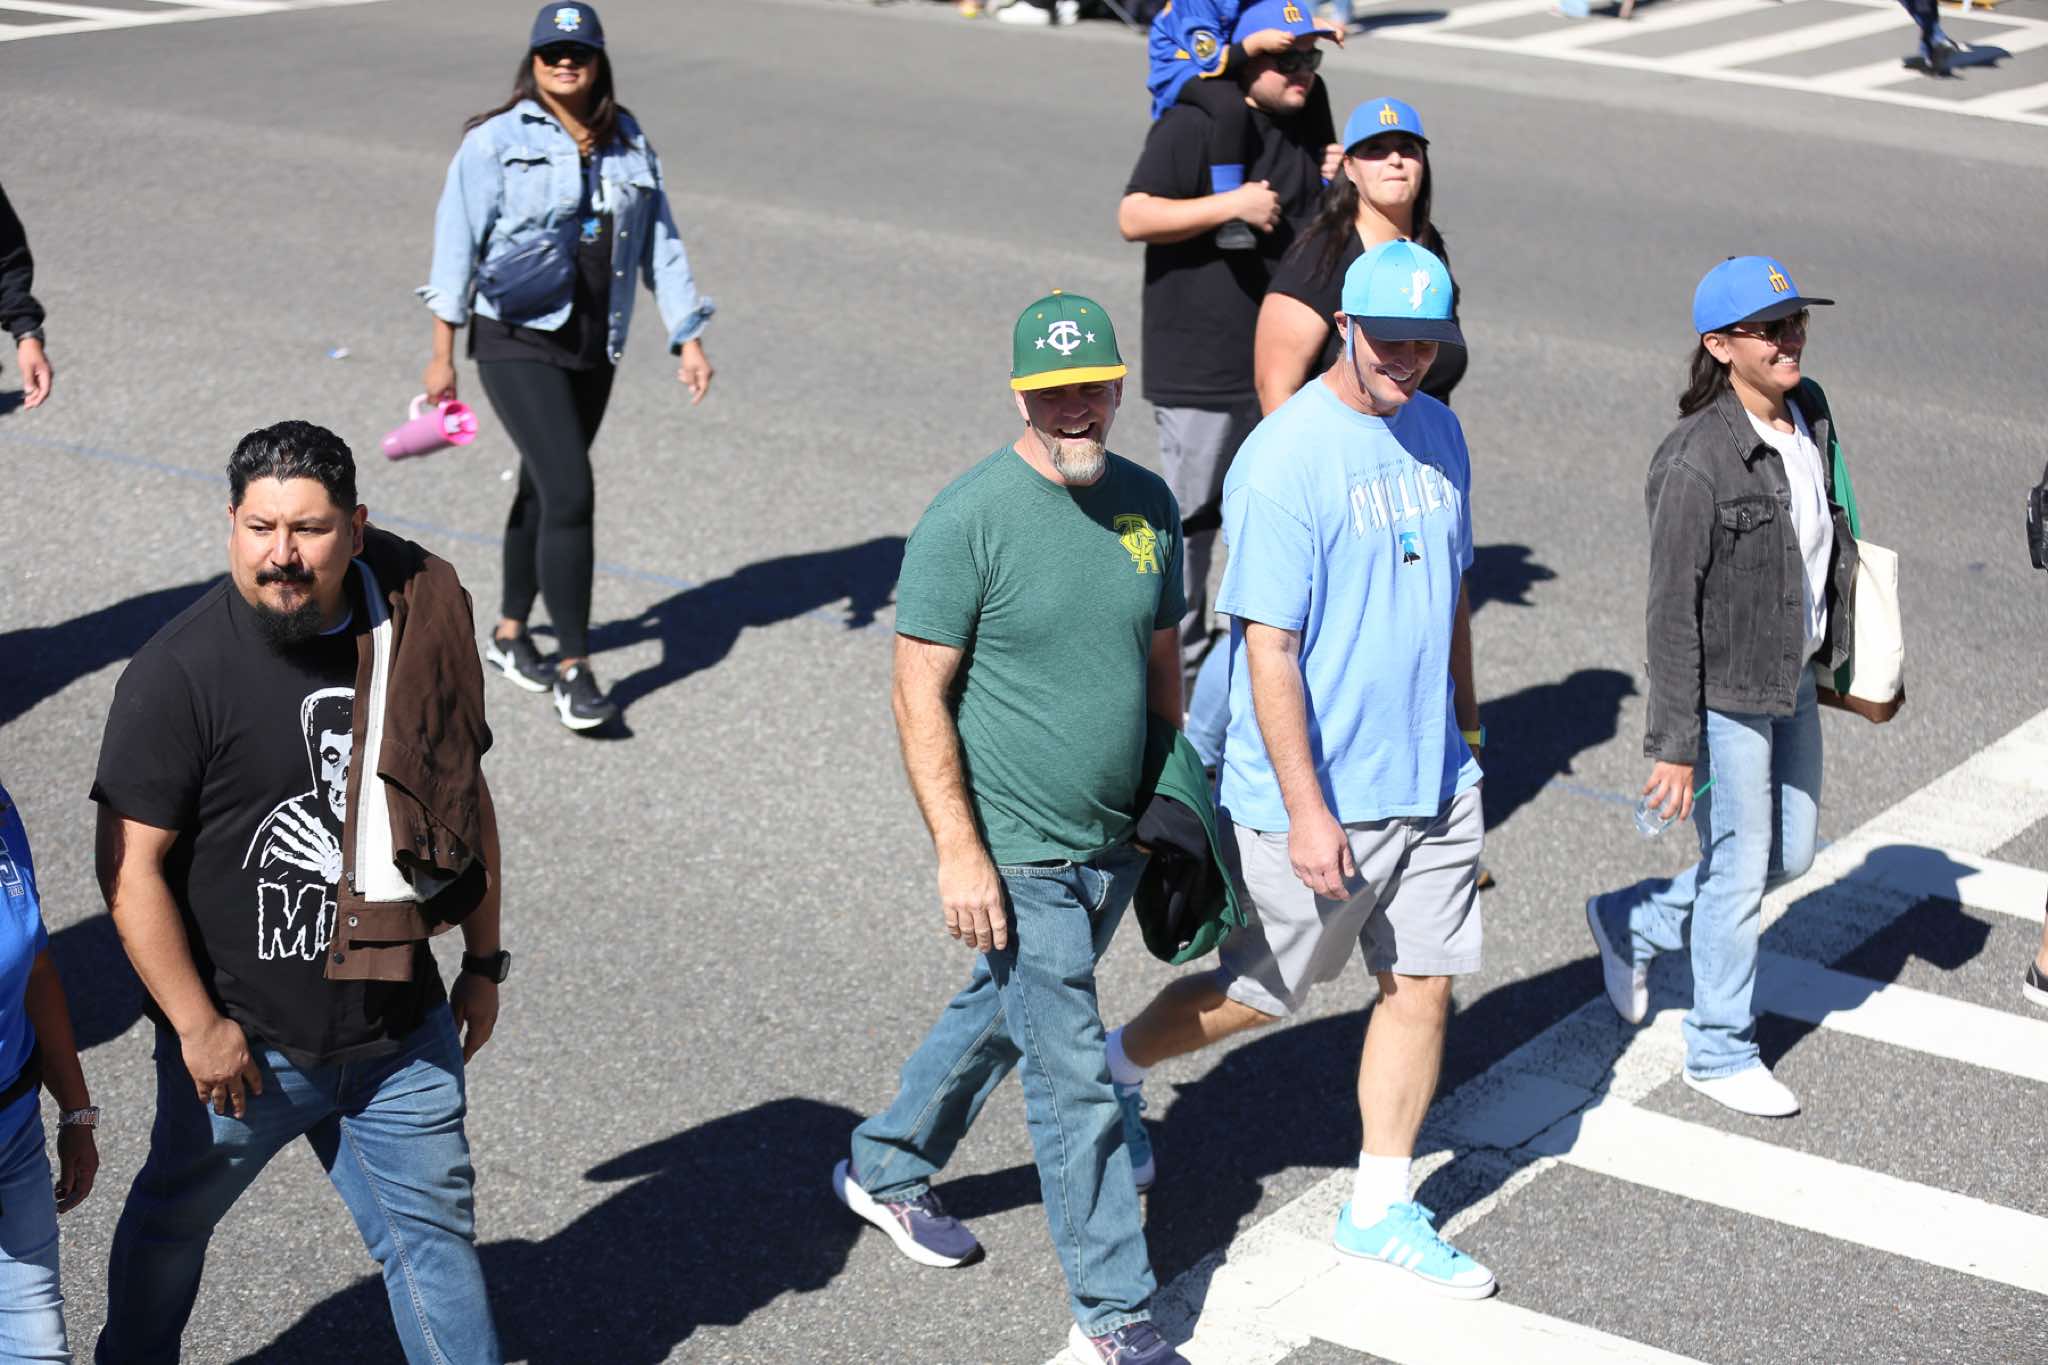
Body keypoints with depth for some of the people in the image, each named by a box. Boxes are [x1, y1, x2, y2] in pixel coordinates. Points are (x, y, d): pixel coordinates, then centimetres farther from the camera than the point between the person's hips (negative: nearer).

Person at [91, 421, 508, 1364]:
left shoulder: (417, 631, -4)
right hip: (246, 1042, -2)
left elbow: (465, 797, 9)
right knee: (173, 1219, 21)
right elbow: (129, 868, -16)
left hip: (401, 1029, 2)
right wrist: (198, 1026, -15)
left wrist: (483, 961, 13)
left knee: (432, 1231, 13)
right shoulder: (177, 674, -18)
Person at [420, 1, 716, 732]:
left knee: (544, 487, 16)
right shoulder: (497, 141, -7)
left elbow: (661, 246, 10)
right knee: (570, 491, -15)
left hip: (594, 344, 5)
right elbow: (458, 239, -8)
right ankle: (573, 668, -8)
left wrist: (689, 339, 3)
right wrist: (443, 350, -11)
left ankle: (510, 633, 34)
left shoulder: (629, 144, 8)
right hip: (517, 337, -5)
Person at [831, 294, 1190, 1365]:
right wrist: (959, 852, -18)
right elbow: (921, 696, -14)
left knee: (1001, 1013, 23)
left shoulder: (1147, 503, 4)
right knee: (1073, 1077, -3)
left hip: (1114, 845, 7)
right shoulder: (967, 520, -16)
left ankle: (886, 1167, 46)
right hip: (1016, 854, -7)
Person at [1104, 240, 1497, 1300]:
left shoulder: (1436, 434, 6)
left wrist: (1465, 731, 22)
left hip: (1432, 784, 7)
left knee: (1423, 984, 9)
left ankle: (1380, 1210, 22)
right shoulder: (1284, 461, -19)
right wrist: (1305, 810, -22)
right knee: (1261, 993, 9)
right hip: (1316, 795, -7)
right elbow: (1269, 647, -20)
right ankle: (1116, 1066, 35)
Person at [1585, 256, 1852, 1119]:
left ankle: (1631, 922, 38)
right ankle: (1721, 1053, 24)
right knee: (1740, 870, 5)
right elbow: (1672, 611, -21)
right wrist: (1673, 746, -20)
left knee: (1791, 853, 18)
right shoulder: (1697, 463, -24)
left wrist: (1832, 647, 20)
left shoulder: (1810, 413, 0)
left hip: (1794, 680, 8)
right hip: (1727, 692, -8)